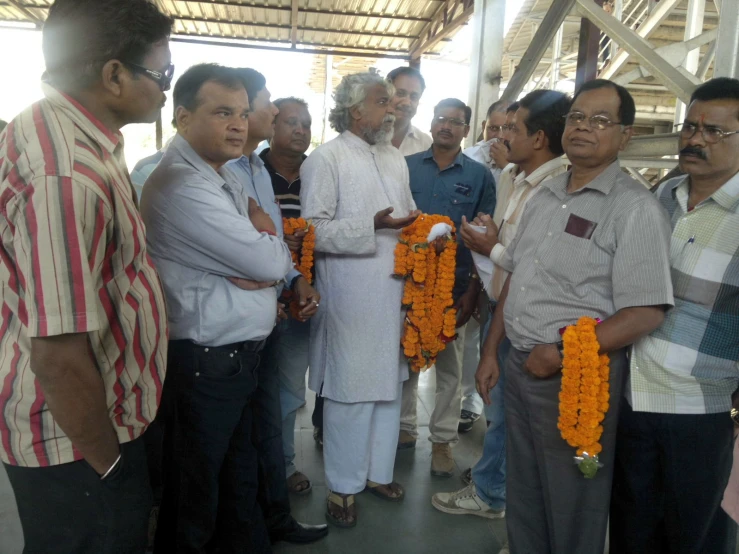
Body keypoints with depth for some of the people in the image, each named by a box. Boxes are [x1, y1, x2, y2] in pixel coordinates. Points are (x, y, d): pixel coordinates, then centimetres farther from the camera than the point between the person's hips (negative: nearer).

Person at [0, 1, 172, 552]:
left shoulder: (55, 130, 3)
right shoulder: (67, 173, -31)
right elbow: (60, 356, -31)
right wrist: (108, 466, -16)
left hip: (99, 416, 9)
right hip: (76, 442, -9)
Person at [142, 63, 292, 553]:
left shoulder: (222, 177, 11)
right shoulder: (183, 185, -21)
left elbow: (271, 256, 11)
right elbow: (269, 262, -21)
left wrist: (255, 271, -11)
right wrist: (263, 231, 1)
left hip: (239, 354, 9)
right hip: (206, 362, -9)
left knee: (239, 477, 23)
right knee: (195, 495, 12)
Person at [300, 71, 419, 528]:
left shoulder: (395, 157, 16)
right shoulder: (326, 159, -7)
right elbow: (315, 230, -14)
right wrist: (373, 226, -22)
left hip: (396, 290, 7)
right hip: (352, 296, -7)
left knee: (389, 381, 14)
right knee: (350, 390, 1)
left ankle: (378, 471, 33)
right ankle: (343, 486, 21)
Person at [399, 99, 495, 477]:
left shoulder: (479, 176, 2)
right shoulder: (406, 166, 5)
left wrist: (473, 290, -3)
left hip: (454, 284, -1)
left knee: (449, 366, 8)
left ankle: (442, 439, 22)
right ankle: (404, 427, 28)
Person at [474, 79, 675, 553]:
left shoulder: (635, 207, -13)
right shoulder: (546, 196, 9)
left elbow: (646, 313, -19)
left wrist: (562, 353, -19)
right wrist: (491, 351, 12)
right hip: (521, 367, 7)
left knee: (571, 506, 12)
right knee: (522, 496, 22)